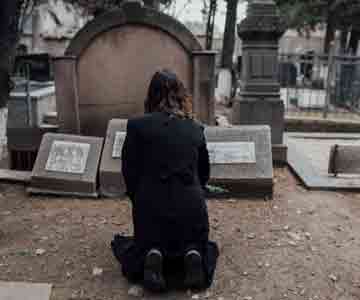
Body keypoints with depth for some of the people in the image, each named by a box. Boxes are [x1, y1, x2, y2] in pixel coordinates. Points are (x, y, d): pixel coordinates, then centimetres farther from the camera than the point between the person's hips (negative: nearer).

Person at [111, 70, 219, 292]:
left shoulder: (137, 126, -2)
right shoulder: (196, 128, 8)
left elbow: (130, 172, 2)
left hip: (151, 207, -1)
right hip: (192, 206, 2)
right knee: (199, 245, 32)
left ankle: (151, 256, -6)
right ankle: (193, 254, -3)